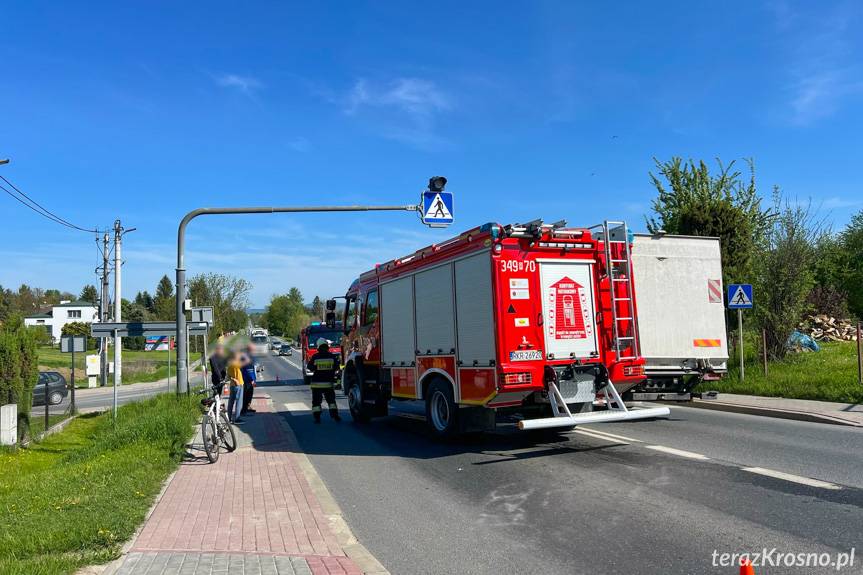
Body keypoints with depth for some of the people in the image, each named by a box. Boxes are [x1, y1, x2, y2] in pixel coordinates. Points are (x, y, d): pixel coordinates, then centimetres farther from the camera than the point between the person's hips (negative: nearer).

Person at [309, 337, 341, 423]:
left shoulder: (315, 357, -10)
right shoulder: (332, 356, -4)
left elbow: (310, 366, 2)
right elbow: (336, 366, 7)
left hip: (316, 383, -2)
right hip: (329, 383, 2)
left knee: (316, 401, 6)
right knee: (331, 400, 13)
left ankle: (317, 417, 2)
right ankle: (335, 415, 6)